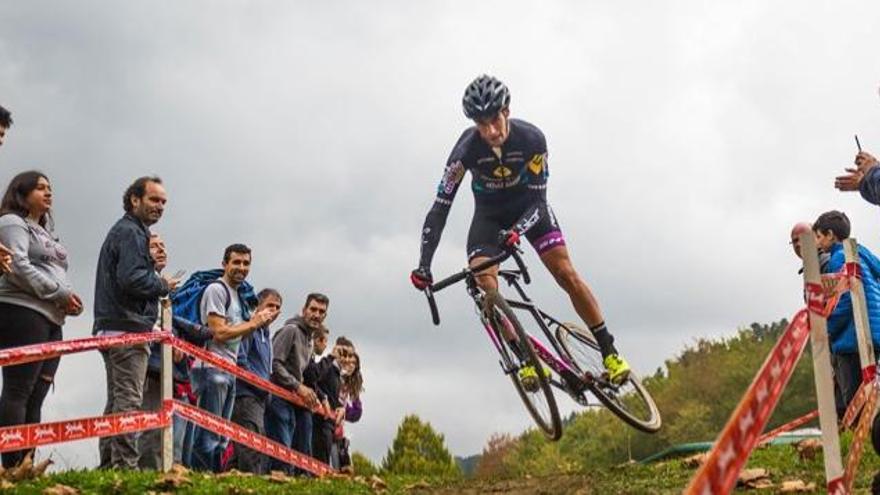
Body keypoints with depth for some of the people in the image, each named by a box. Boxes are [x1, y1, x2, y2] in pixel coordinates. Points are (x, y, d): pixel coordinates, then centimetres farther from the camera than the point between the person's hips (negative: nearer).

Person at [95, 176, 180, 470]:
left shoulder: (124, 231, 25)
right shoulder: (131, 232, -8)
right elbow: (132, 279, -21)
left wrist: (152, 263, 7)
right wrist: (164, 285, -6)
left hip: (112, 327, 10)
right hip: (128, 327, -10)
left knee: (116, 402, 11)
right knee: (128, 401, -13)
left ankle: (108, 466, 13)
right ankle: (126, 466, -16)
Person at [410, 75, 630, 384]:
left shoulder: (531, 138, -28)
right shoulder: (467, 149, -28)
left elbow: (538, 198, -26)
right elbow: (441, 207, -28)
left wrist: (517, 231, -47)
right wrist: (423, 265, -37)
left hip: (529, 207, 0)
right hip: (489, 215, 1)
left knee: (567, 274, -13)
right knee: (484, 284, -21)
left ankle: (610, 352, -2)